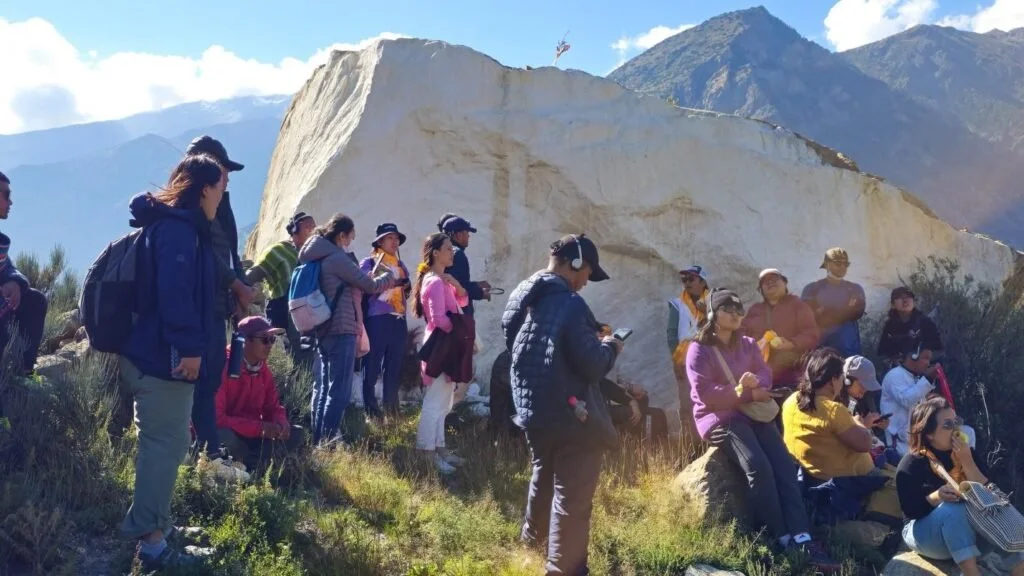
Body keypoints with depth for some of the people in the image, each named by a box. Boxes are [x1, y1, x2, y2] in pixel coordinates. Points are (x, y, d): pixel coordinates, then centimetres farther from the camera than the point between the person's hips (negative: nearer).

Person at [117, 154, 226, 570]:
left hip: (158, 354, 11)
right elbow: (176, 291, -25)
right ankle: (150, 540, -1)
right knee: (166, 444, -6)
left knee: (163, 443, 17)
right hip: (165, 357, -11)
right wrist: (189, 346, -26)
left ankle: (154, 526, 27)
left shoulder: (180, 227, 19)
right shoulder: (178, 228, -14)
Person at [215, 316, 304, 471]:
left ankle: (242, 464, -15)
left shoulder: (264, 370, 3)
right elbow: (215, 417, -27)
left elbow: (273, 407, 9)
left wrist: (281, 423, -17)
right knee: (225, 437, -40)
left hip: (252, 434, 7)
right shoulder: (224, 367, -21)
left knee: (296, 434, -6)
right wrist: (259, 427, -30)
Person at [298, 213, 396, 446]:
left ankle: (319, 439, 19)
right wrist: (388, 277, 9)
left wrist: (382, 282, 21)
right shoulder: (337, 258, -14)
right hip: (341, 330, -10)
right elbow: (370, 286, -10)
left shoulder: (320, 258, 14)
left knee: (323, 387, 14)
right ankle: (328, 440, -8)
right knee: (339, 391, -7)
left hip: (324, 330, 10)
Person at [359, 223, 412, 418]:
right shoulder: (369, 262, 1)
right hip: (377, 319, -6)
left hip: (399, 321, 6)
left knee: (395, 366, 9)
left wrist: (407, 286, 7)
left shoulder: (400, 265, 20)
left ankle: (392, 408, 17)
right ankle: (371, 409, 2)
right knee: (372, 365, -3)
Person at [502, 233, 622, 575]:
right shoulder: (570, 305, -22)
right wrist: (609, 347, -1)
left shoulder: (519, 297, 3)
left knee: (544, 477, 29)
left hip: (531, 410, 9)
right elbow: (593, 368, -22)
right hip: (571, 416, -9)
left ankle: (531, 542, 48)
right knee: (572, 496, 3)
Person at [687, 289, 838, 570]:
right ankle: (783, 539, -22)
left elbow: (766, 374, 7)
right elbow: (706, 394, -13)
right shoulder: (699, 350, -3)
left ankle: (802, 538, -27)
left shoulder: (748, 344, 17)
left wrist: (756, 382, -18)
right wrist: (748, 392, -11)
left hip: (753, 413, 6)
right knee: (759, 468, -28)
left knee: (784, 466, -19)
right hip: (720, 418, -6)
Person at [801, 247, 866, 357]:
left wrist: (823, 314, -9)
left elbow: (857, 313, -3)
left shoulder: (855, 289, 11)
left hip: (849, 349, 2)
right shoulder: (812, 289, 6)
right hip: (819, 347, -1)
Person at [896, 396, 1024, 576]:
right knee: (953, 509, -34)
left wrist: (967, 461, -18)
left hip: (968, 531, 5)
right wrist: (937, 497, -33)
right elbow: (910, 509, -17)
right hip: (924, 532, -5)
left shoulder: (966, 453, 4)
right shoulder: (912, 463, -10)